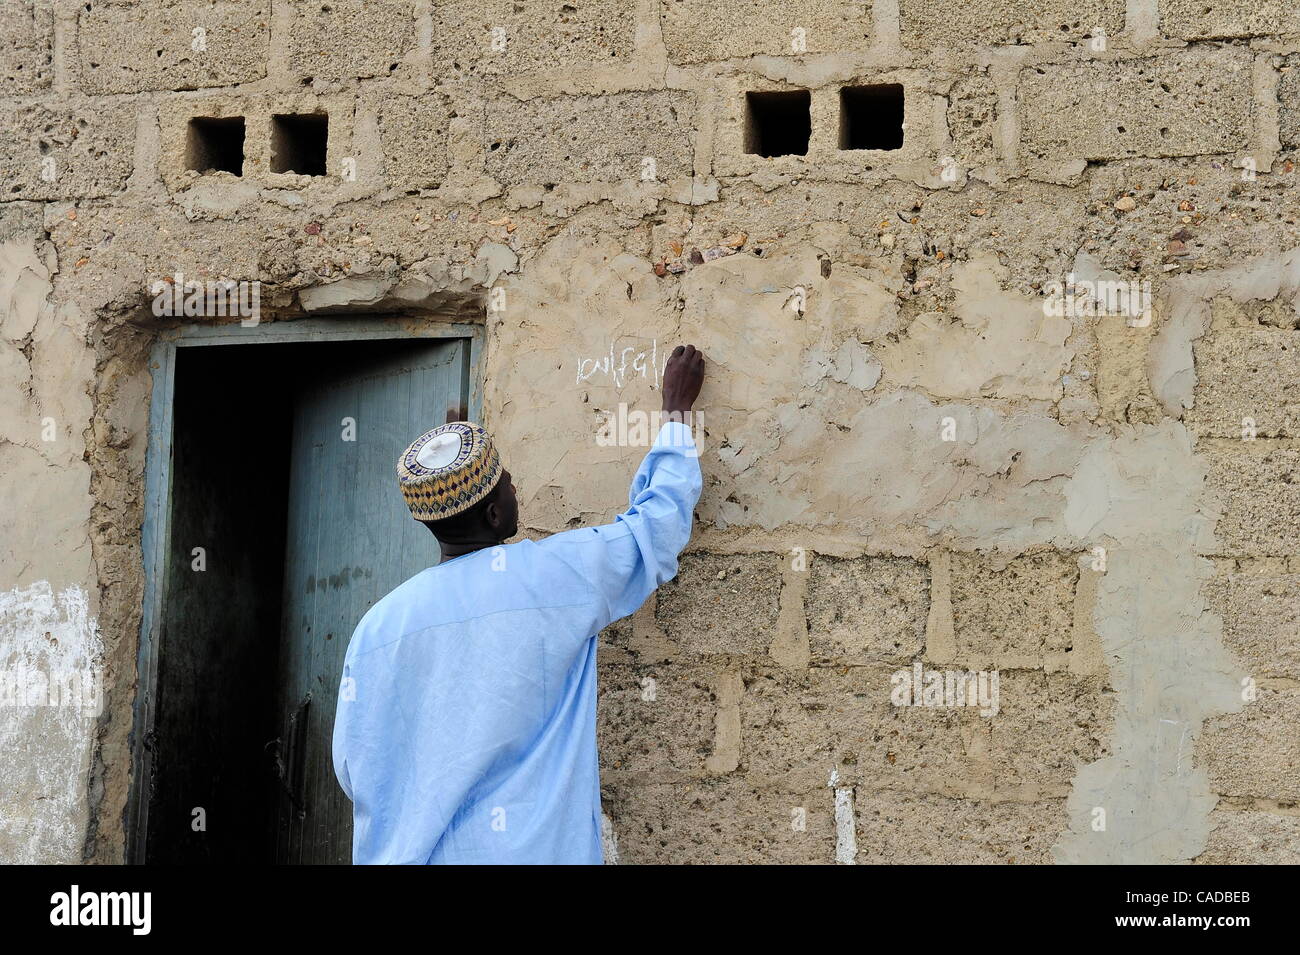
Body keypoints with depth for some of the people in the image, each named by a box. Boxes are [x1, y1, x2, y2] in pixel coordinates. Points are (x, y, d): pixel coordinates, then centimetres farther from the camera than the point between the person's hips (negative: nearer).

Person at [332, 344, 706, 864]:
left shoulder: (376, 626, -4)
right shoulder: (558, 576, -10)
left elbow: (353, 768, 1)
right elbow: (660, 519, 5)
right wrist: (677, 409, 19)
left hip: (398, 852, 3)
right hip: (525, 848, -3)